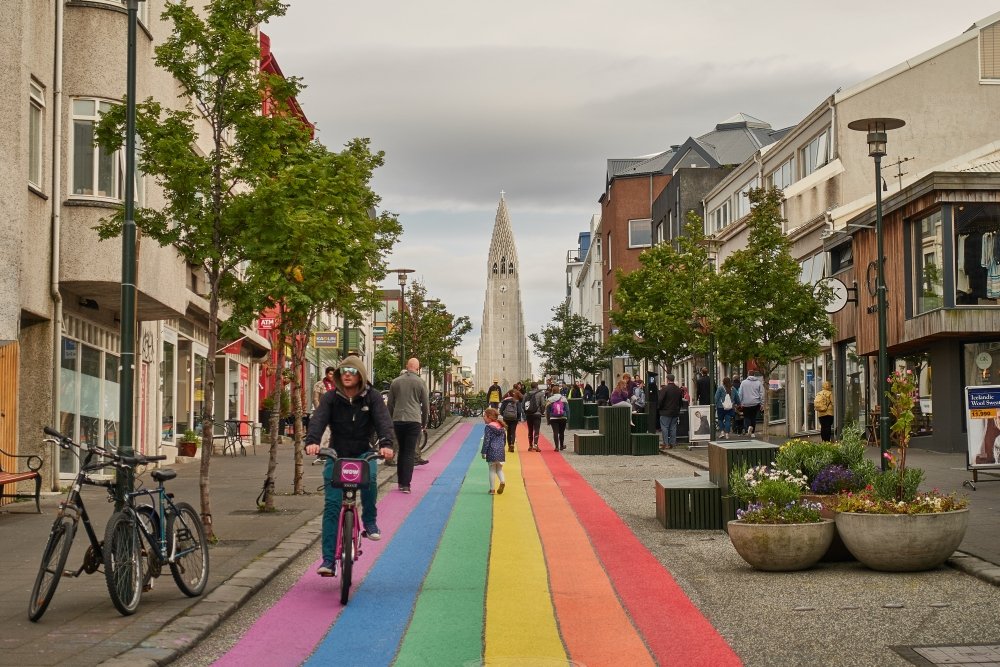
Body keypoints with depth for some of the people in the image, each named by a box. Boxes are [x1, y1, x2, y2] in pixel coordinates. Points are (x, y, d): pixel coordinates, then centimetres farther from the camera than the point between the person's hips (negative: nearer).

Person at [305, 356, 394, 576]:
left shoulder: (372, 397, -3)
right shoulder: (330, 398, -2)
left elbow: (383, 421, -17)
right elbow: (318, 420, -17)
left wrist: (386, 443, -37)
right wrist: (312, 441, -38)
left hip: (364, 454, -1)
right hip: (336, 455, 1)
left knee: (369, 477, -34)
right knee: (331, 505, -9)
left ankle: (370, 522, -8)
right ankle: (328, 560, -5)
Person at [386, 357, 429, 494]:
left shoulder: (395, 382, 8)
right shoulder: (420, 382, 0)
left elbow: (390, 404, 12)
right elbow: (426, 405, 4)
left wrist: (390, 421, 21)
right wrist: (424, 423, 16)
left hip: (398, 420, 3)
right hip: (413, 420, -3)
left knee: (401, 451, 16)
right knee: (410, 453, -3)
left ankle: (400, 482, 18)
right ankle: (406, 484, -9)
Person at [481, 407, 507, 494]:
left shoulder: (488, 427, -11)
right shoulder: (501, 427, 10)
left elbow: (486, 441, -13)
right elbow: (504, 439, 17)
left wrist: (484, 452, -8)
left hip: (492, 451, -5)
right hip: (500, 451, 5)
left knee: (492, 470, 3)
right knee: (499, 468, 17)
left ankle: (492, 489, 6)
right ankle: (502, 481, -9)